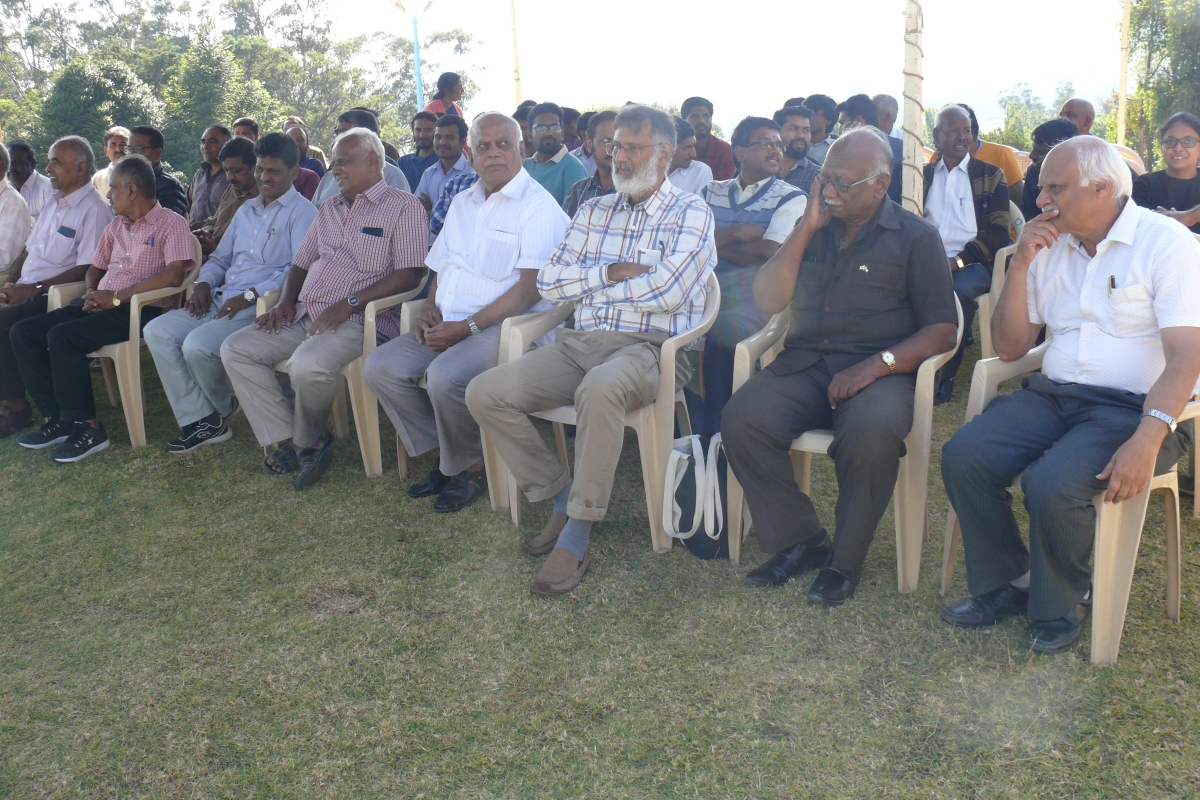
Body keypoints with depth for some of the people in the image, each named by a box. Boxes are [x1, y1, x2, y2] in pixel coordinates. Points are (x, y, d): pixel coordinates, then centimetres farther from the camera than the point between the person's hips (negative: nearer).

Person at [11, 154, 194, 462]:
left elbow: (173, 275, -17)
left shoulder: (171, 223, -3)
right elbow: (95, 268, 28)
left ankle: (88, 428, -19)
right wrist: (92, 293, 4)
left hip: (139, 309, -8)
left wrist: (118, 297, -17)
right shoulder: (116, 226, 22)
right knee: (23, 332, -7)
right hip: (101, 305, 9)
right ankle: (57, 419, -4)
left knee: (62, 336, -28)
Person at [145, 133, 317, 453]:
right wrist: (204, 283, 6)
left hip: (262, 305, -8)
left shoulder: (302, 212, -3)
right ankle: (200, 419, -9)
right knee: (157, 332, -9)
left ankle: (223, 408, 5)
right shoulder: (246, 210, 25)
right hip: (220, 299, 9)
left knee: (197, 345, -27)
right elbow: (220, 258, 29)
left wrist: (250, 296, -20)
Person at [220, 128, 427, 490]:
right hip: (304, 316, 8)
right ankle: (293, 441, -9)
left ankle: (307, 439, -3)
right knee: (235, 350, -7)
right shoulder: (329, 209, 24)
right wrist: (286, 302, 5)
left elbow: (409, 274, -13)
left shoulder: (403, 206, 0)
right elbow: (301, 263, 27)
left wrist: (349, 303, -20)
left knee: (308, 365, -35)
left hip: (356, 320, -8)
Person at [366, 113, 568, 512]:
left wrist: (467, 327, -19)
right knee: (381, 366, -9)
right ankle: (443, 453, 4)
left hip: (503, 326, -8)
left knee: (445, 375, -33)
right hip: (447, 324, 8)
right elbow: (440, 266, 26)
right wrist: (429, 308, 4)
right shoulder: (462, 204, 20)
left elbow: (530, 288, -16)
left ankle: (468, 466, -6)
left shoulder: (538, 206, -6)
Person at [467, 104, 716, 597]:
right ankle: (561, 498, -1)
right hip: (579, 345, 6)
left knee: (600, 388, -41)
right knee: (484, 393, -14)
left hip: (649, 348, -6)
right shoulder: (593, 212, 20)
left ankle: (576, 538, -27)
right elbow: (549, 283, 12)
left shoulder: (690, 214, 3)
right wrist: (611, 273, -2)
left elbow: (667, 292, -13)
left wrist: (588, 285, 0)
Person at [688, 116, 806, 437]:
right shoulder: (712, 191, 20)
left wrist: (716, 242, 2)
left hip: (754, 294, -3)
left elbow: (770, 254, -8)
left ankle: (713, 433, -14)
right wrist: (737, 233, -8)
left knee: (726, 326, -32)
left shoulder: (791, 198, 7)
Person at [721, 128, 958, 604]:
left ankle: (845, 560, -12)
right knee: (740, 419, -25)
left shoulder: (915, 237, 6)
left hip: (879, 371, -3)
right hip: (802, 365, 4)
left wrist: (877, 364, -17)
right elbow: (767, 301, 6)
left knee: (873, 431, -37)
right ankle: (800, 541, -6)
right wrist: (805, 230, 0)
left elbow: (942, 330, -1)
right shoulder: (813, 228, 18)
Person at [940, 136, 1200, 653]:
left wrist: (1147, 439, -30)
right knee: (962, 456, -18)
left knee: (1051, 484, -31)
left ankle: (1062, 605, -1)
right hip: (1053, 395, 6)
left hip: (1134, 406, -5)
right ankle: (1009, 583, 2)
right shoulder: (1049, 247, 12)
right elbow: (1009, 348, 10)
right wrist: (1020, 264, -2)